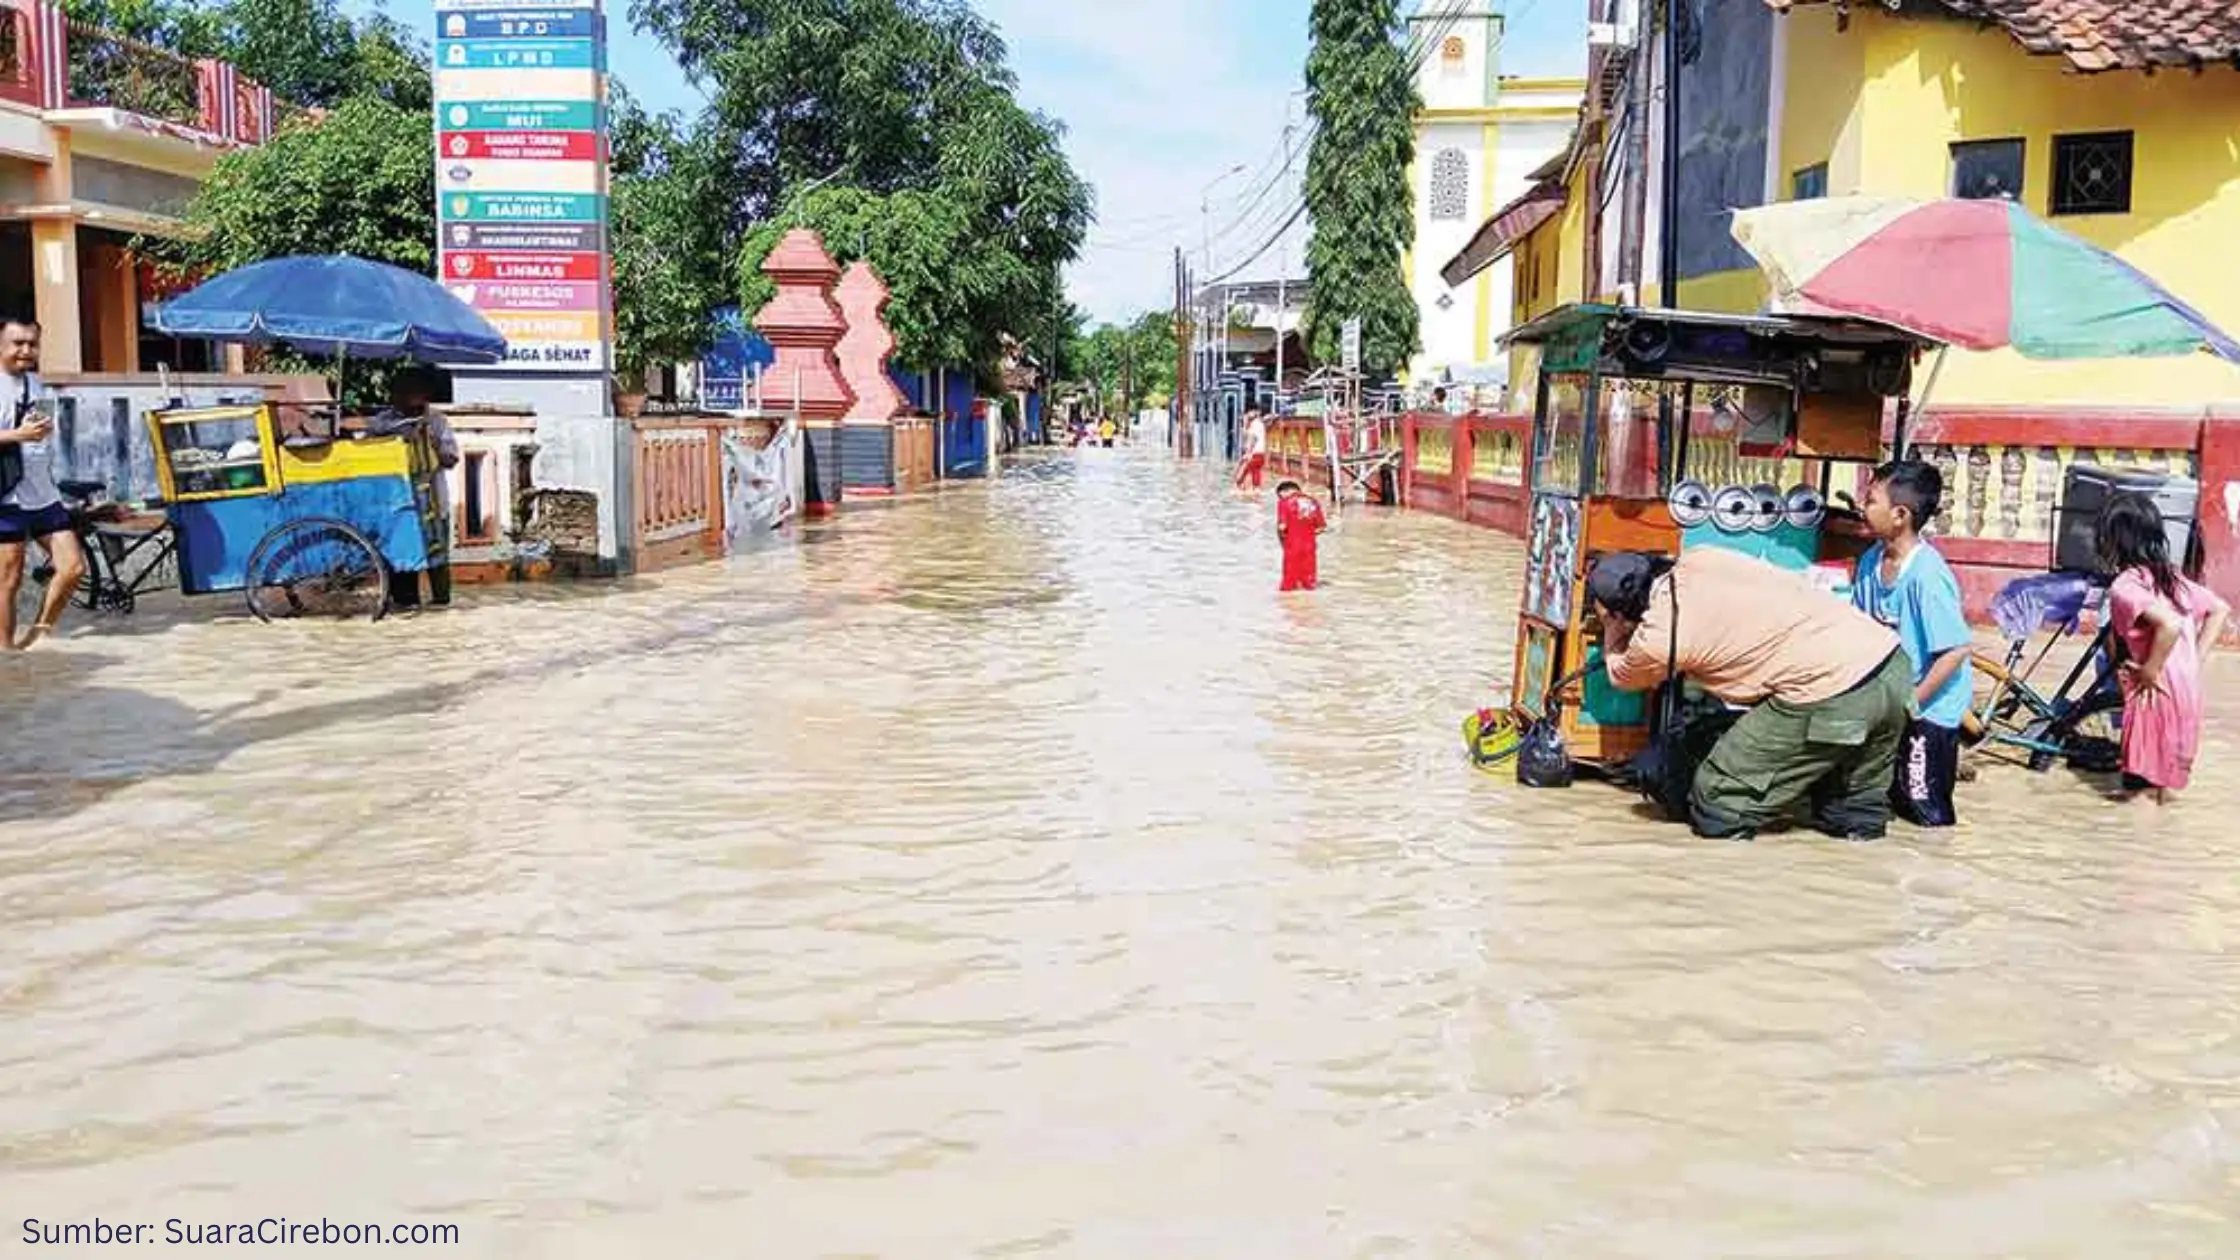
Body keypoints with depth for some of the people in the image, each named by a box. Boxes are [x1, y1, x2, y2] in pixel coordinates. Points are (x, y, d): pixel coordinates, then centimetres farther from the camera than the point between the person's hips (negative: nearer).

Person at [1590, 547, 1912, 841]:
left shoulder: (1657, 639, -5)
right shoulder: (1700, 558, 11)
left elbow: (1621, 677, 20)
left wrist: (1612, 628, 33)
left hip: (1831, 701, -8)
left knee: (1717, 817, 5)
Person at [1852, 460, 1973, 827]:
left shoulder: (1928, 574, -27)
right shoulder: (1871, 560, -4)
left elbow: (1956, 650, -26)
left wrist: (1912, 701, -22)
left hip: (1930, 704, -7)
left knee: (1927, 813, 0)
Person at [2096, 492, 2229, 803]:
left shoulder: (2125, 586, -18)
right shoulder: (2170, 576, 9)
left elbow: (2170, 624, -32)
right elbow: (2220, 609, 14)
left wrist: (2150, 671, -21)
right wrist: (2195, 660, 11)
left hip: (2158, 692, -8)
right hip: (2188, 691, 8)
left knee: (2141, 788, 4)